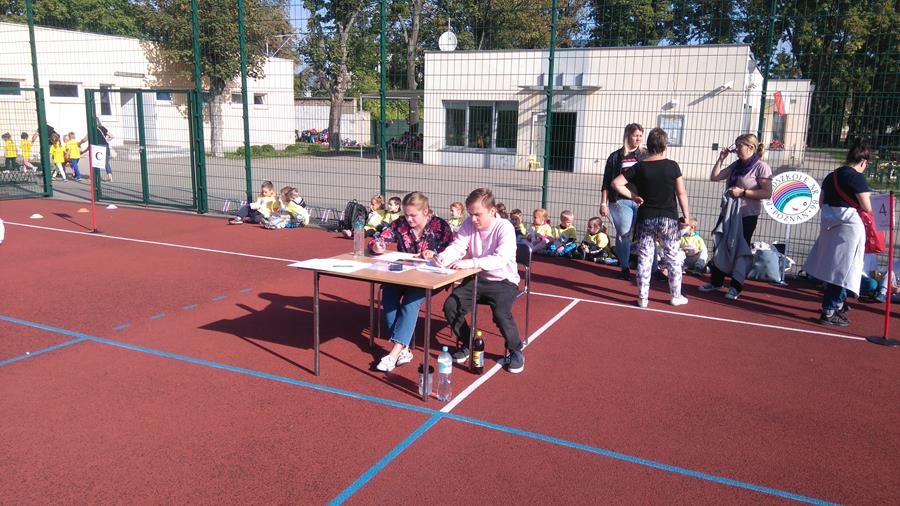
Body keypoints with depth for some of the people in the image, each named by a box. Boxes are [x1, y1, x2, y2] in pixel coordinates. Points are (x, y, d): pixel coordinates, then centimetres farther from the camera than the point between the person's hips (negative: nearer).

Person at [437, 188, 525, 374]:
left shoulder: (504, 227, -18)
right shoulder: (469, 224, -2)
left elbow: (501, 259, -32)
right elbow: (457, 246, -10)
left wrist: (469, 263, -43)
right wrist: (442, 258, -34)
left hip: (503, 281, -5)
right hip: (476, 279, 5)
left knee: (501, 313, -30)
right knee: (450, 306, -15)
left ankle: (515, 350, 1)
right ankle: (466, 343, 12)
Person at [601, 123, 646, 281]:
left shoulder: (646, 156, 10)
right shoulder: (616, 156, 7)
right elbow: (607, 182, 8)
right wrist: (603, 203, 4)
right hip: (621, 201, 0)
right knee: (623, 235, 2)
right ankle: (625, 267, 15)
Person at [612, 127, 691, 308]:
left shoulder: (640, 167, -3)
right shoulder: (672, 166, -5)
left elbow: (616, 183, -8)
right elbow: (681, 193, -3)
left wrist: (633, 196, 0)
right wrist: (686, 215, 7)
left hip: (646, 219, 1)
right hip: (668, 219, -1)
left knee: (644, 258, 6)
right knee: (673, 258, 13)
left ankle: (643, 298, 8)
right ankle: (676, 296, 21)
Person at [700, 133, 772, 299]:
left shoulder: (761, 167, -9)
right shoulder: (736, 165, 11)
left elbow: (767, 193, -15)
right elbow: (714, 177, 12)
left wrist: (743, 192, -20)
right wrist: (721, 159, 4)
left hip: (747, 216, -7)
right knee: (719, 246, 9)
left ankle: (736, 287, 12)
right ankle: (716, 281, 23)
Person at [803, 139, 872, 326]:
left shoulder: (831, 176, 11)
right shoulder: (857, 178, -12)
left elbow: (821, 202, 17)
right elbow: (867, 207, -11)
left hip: (830, 224, 8)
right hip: (849, 226, -8)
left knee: (833, 267, 19)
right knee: (843, 269, -2)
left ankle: (837, 304, 33)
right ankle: (828, 312, -1)